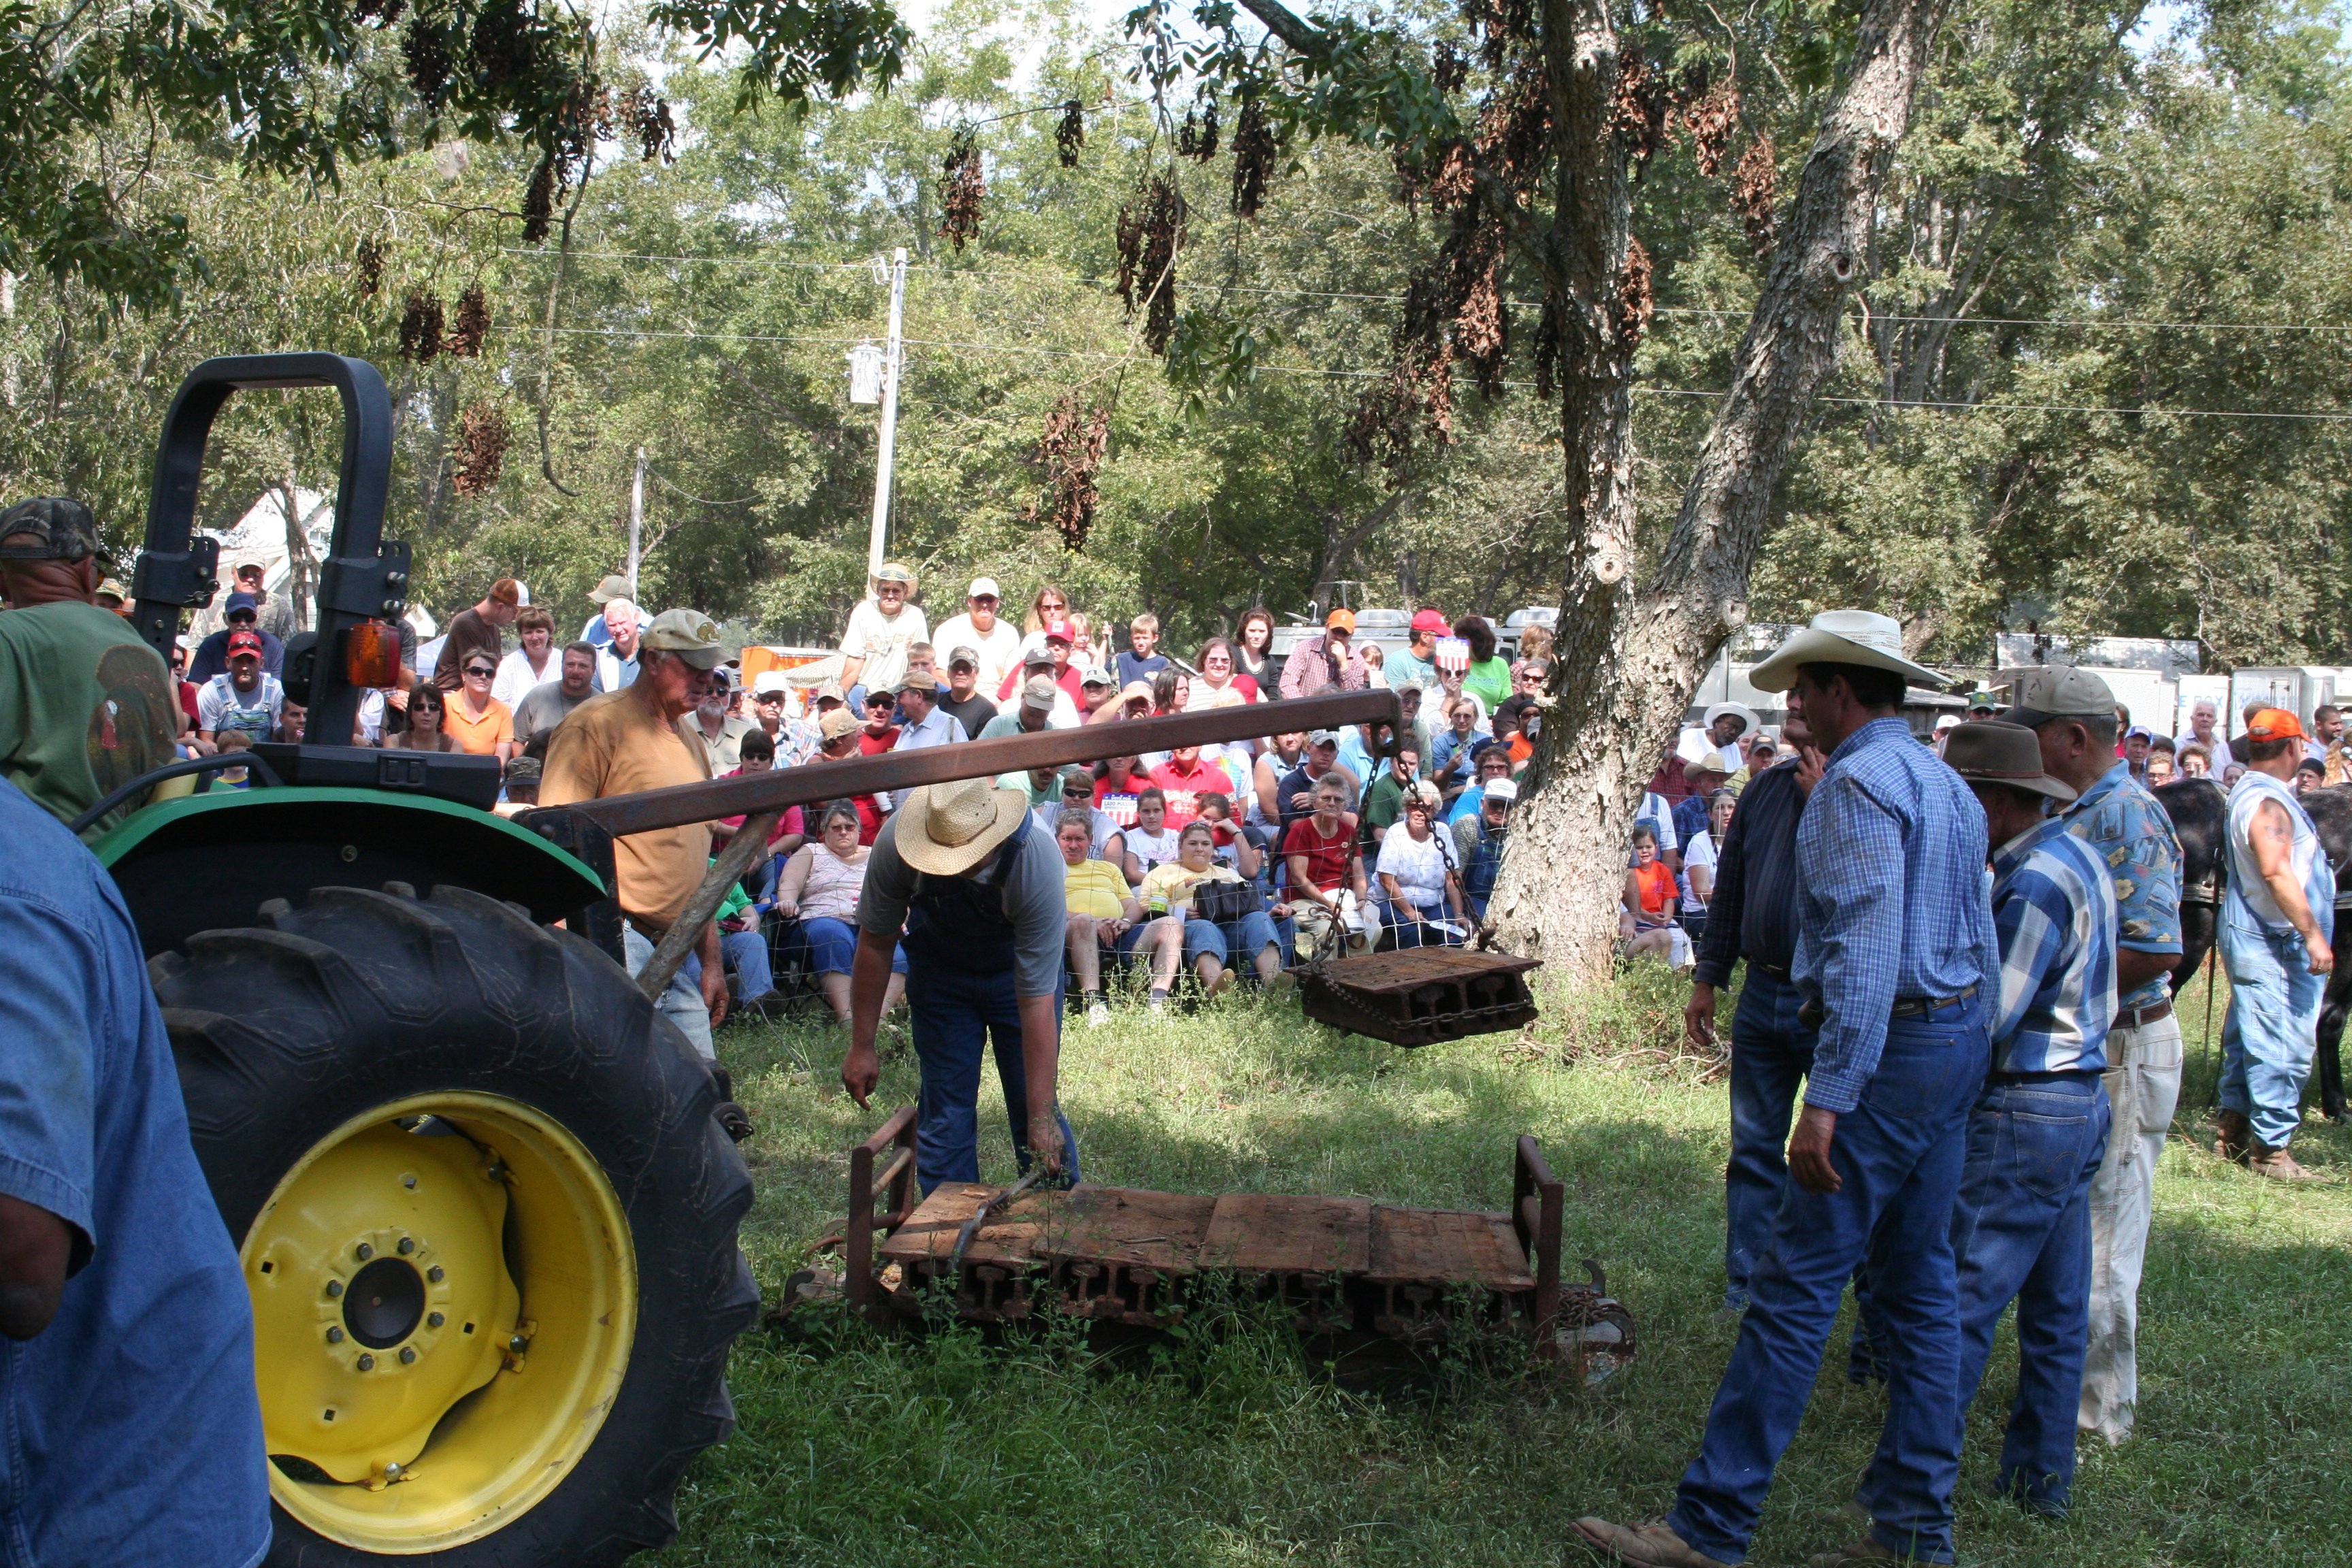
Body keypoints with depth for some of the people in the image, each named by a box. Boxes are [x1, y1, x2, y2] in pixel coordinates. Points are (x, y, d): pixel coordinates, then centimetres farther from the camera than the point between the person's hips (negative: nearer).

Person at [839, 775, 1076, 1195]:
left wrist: (1041, 1116, -32)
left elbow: (1037, 1002, -34)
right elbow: (875, 943, -14)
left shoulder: (1038, 864, -37)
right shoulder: (896, 843, -31)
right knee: (946, 1112, -4)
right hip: (939, 967, 2)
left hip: (1018, 966, -2)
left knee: (1038, 1117, -4)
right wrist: (861, 1047, -9)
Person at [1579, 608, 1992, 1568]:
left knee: (1795, 1290, -8)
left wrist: (1827, 1099, -25)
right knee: (1920, 1287, 13)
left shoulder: (1860, 782, -14)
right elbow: (1978, 938, 18)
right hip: (1961, 1035, 10)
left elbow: (1865, 949, -22)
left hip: (1891, 1047, -10)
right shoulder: (1946, 783, 16)